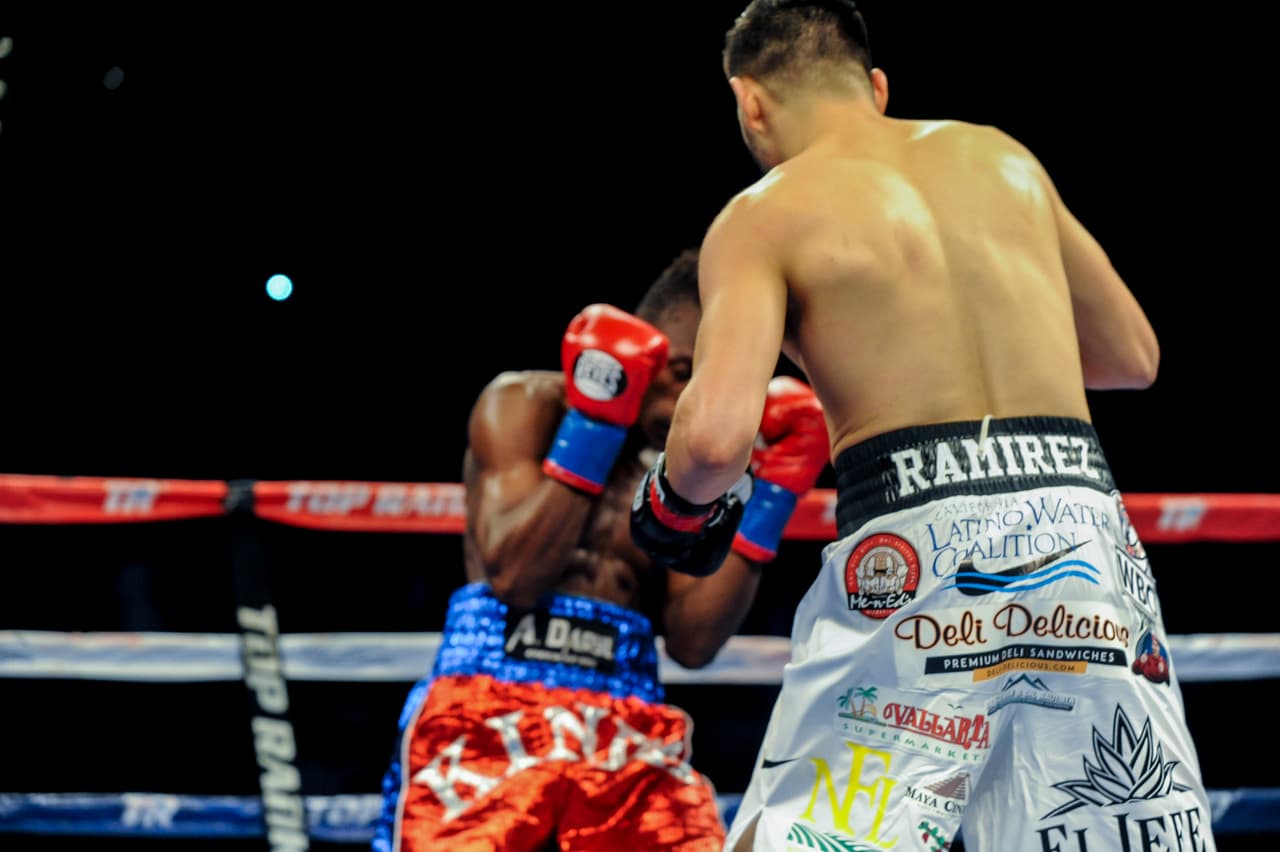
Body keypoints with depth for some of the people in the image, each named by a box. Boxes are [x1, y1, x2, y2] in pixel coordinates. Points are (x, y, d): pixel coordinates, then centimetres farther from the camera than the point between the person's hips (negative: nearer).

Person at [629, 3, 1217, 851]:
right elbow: (1134, 356, 28)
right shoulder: (1003, 158, 19)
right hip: (1081, 522, 4)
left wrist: (677, 498, 11)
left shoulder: (763, 215, 5)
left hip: (920, 535, -4)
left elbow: (717, 434, -10)